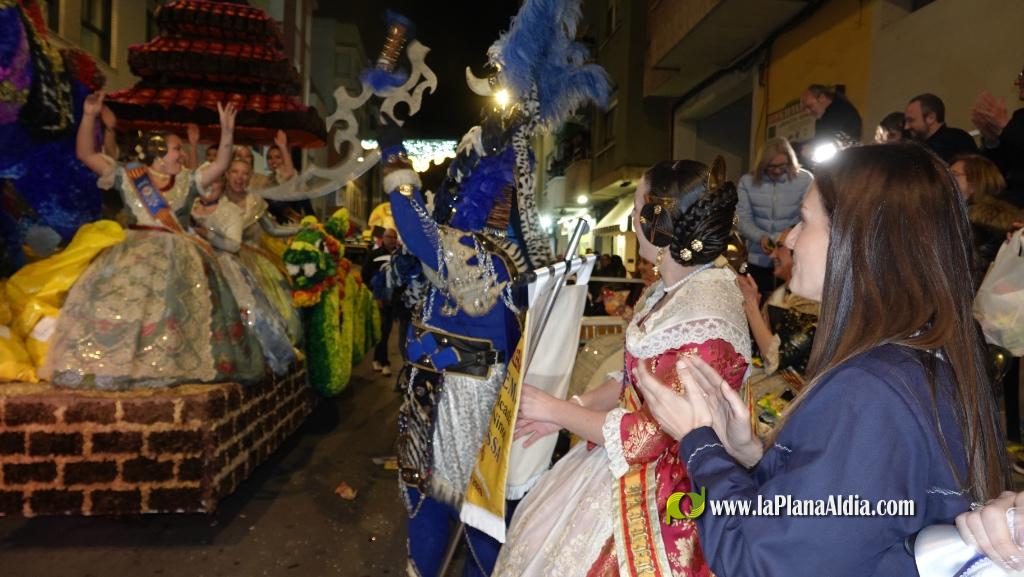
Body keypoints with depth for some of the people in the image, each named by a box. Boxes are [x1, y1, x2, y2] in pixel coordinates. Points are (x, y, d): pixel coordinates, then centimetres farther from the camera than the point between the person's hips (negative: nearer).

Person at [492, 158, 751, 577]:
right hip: (632, 463, 9)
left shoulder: (704, 322, -30)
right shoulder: (674, 289, 0)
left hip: (658, 485, -9)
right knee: (542, 527, 22)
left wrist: (557, 411, -15)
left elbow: (651, 434, -25)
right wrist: (570, 410, 0)